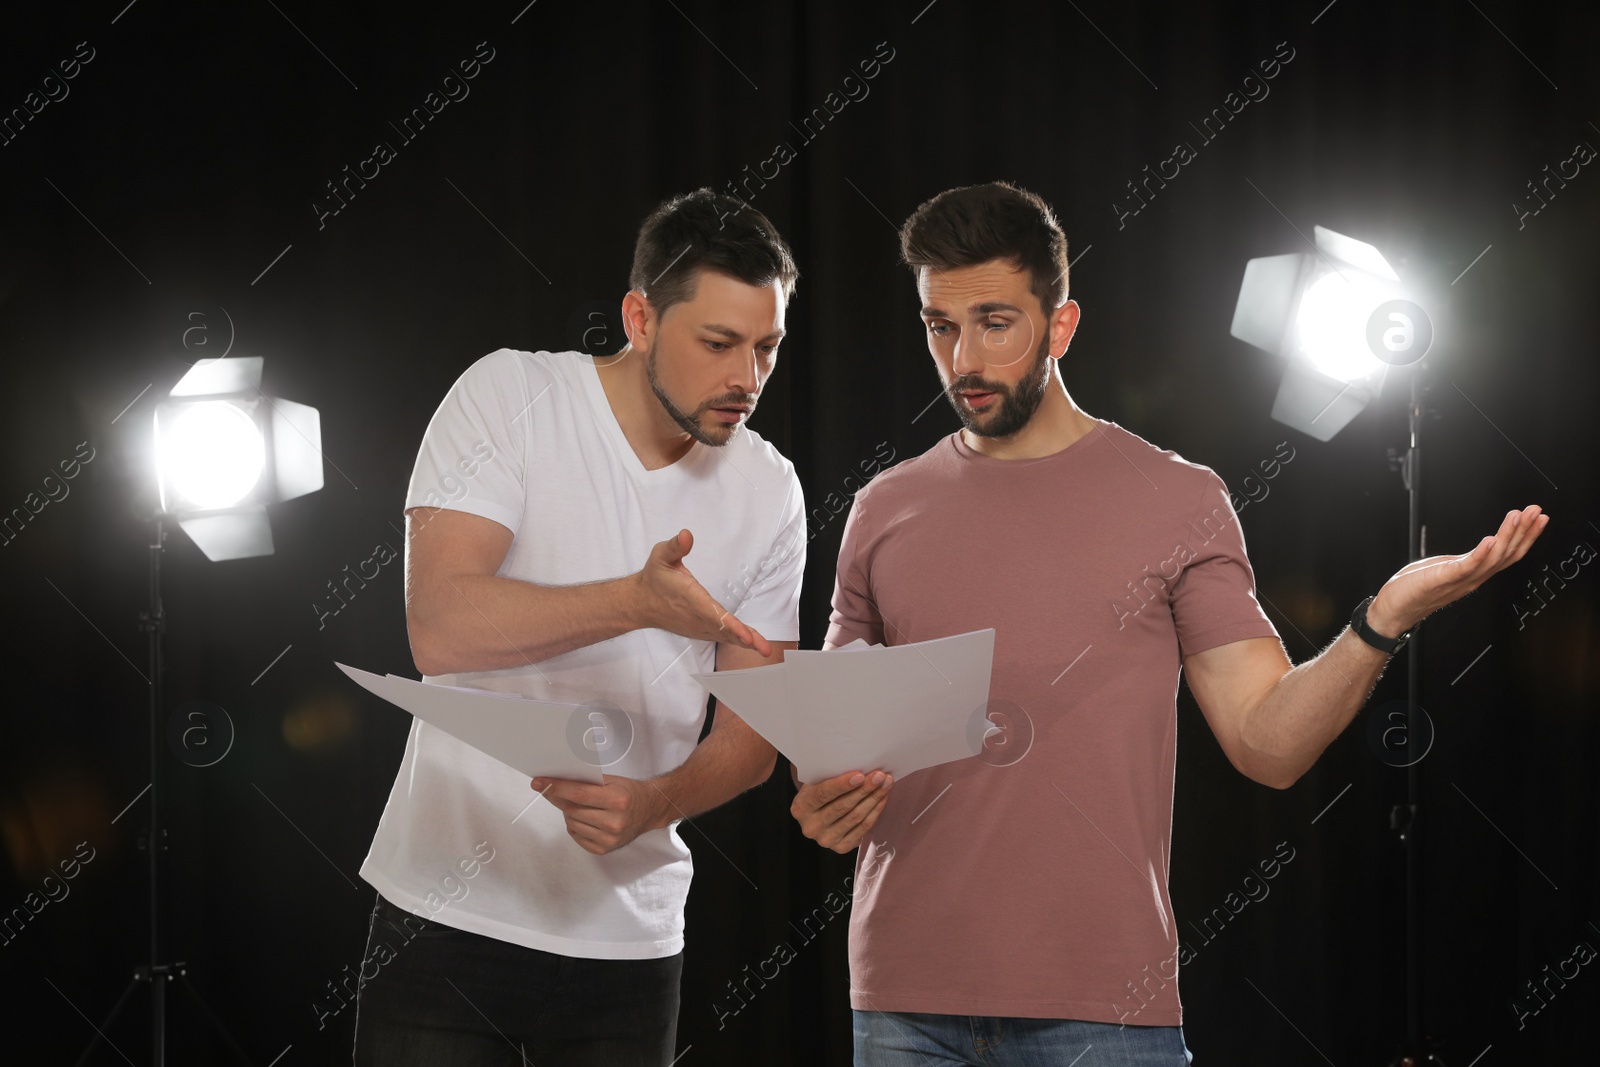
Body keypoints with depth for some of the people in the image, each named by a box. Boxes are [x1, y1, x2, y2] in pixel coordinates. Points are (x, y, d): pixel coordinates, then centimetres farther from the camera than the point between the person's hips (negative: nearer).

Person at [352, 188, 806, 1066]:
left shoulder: (768, 492, 3)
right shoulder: (511, 396, -6)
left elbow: (753, 734, 3)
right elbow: (440, 628, -19)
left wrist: (654, 804, -18)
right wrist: (637, 603, -32)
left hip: (628, 937, 3)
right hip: (447, 916, -3)